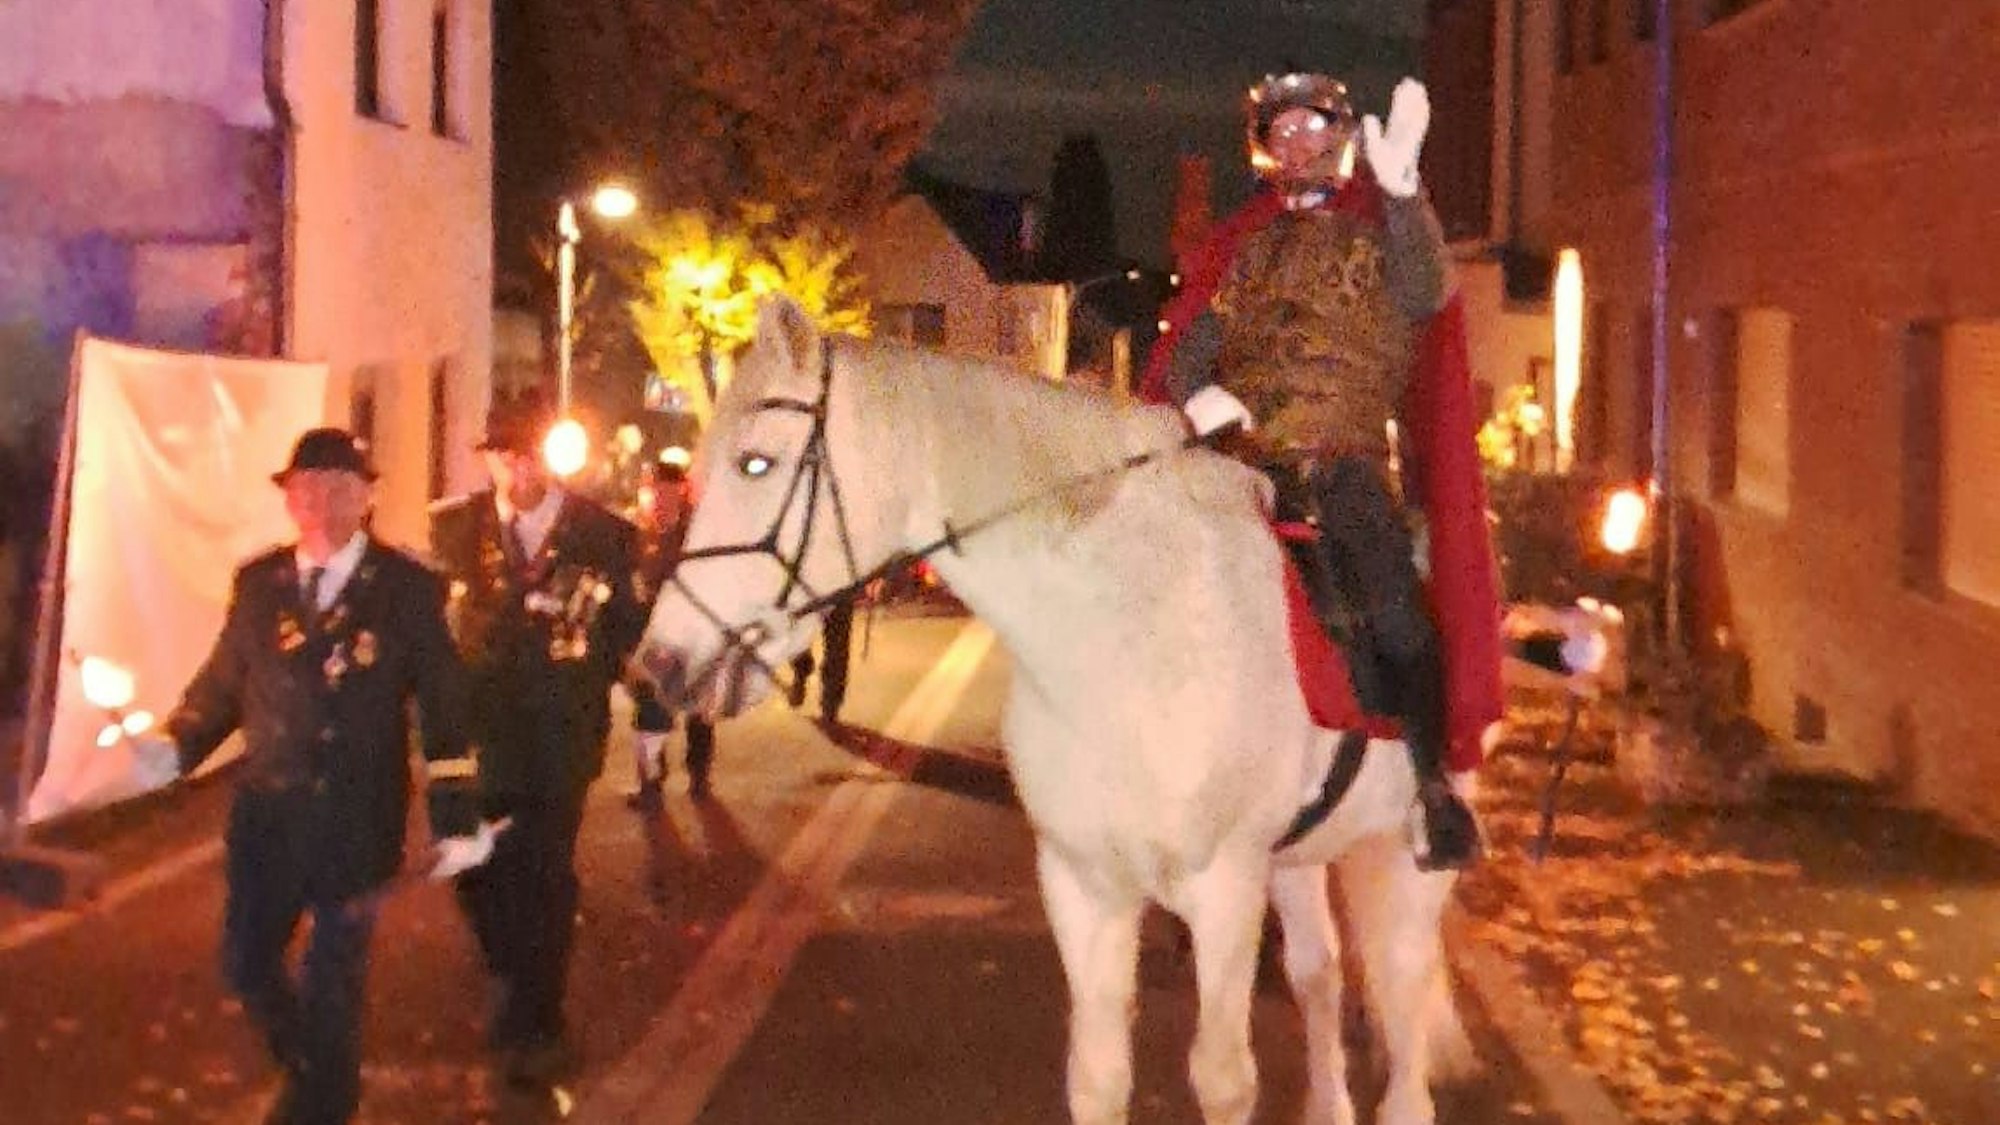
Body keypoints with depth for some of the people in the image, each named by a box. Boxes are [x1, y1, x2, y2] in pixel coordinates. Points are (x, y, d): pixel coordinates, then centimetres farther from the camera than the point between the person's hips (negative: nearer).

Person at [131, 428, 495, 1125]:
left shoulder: (408, 589, -7)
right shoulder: (257, 583, 3)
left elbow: (443, 711, -6)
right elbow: (222, 680, 9)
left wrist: (457, 821, -8)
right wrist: (174, 747, -8)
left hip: (356, 820, -3)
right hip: (266, 811, 3)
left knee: (335, 975, 9)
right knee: (246, 962, 12)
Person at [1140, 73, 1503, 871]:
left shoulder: (1376, 231, 13)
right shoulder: (1242, 247, 22)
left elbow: (1422, 298, -8)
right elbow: (1193, 341, 15)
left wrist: (1400, 188, -21)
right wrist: (1195, 391, -9)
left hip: (1346, 457, -3)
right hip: (1242, 457, 4)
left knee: (1391, 603, -24)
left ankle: (1434, 784, -17)